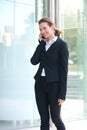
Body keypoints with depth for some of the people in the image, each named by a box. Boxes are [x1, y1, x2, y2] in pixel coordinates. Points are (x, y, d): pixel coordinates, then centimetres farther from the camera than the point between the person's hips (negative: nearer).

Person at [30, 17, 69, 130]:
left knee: (55, 118, 3)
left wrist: (62, 93, -14)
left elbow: (64, 70, -10)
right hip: (40, 84, 6)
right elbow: (34, 61, -3)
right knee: (44, 119, 8)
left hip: (54, 85, -5)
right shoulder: (43, 44, 12)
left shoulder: (61, 44, -6)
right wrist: (41, 43, -4)